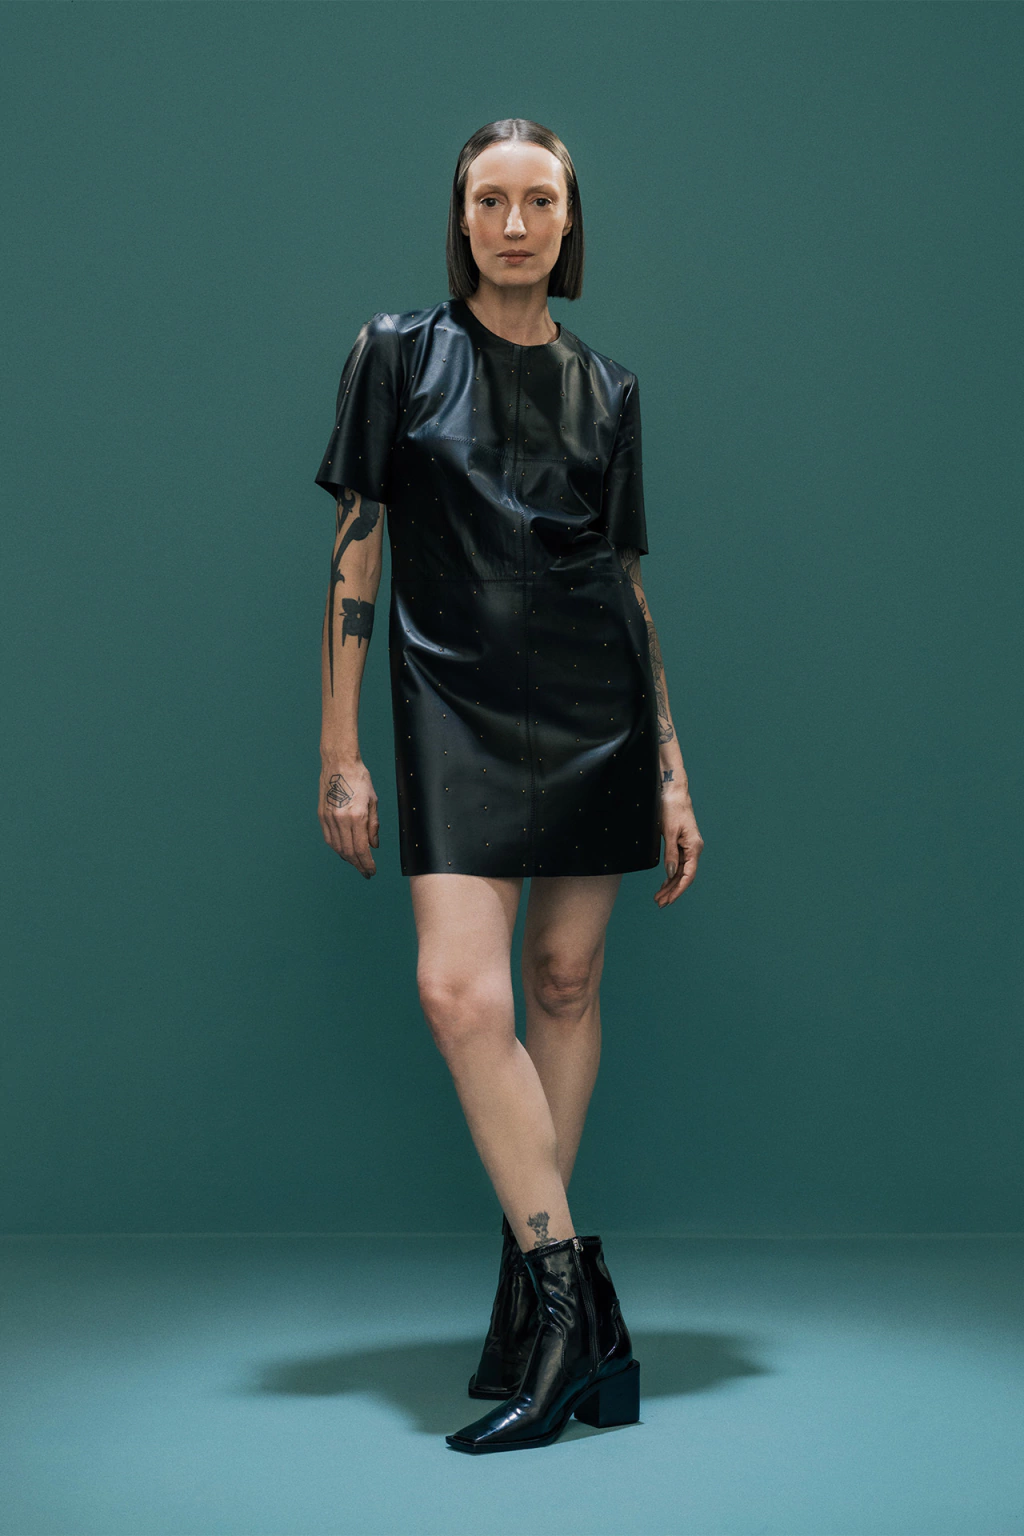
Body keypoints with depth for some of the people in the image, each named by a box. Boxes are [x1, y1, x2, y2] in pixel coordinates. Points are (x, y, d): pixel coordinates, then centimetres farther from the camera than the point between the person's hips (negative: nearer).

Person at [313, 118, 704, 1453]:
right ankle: (575, 1299, -11)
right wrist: (341, 753, -3)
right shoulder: (398, 353, 6)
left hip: (596, 704, 2)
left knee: (565, 980, 2)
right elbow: (356, 554, 3)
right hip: (456, 704, -2)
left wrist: (674, 772, 9)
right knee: (461, 989, -16)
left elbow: (632, 585, 13)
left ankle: (538, 1290, 12)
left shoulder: (607, 389, 12)